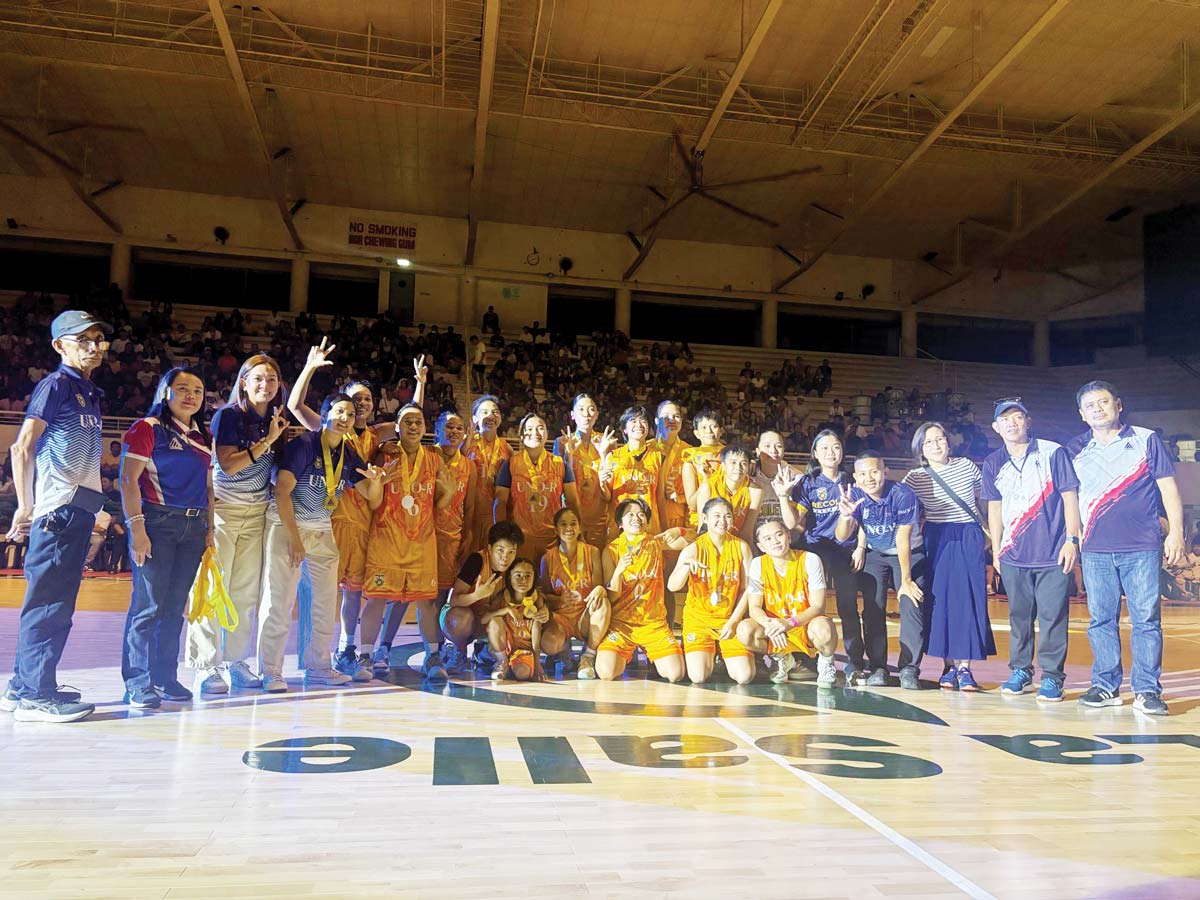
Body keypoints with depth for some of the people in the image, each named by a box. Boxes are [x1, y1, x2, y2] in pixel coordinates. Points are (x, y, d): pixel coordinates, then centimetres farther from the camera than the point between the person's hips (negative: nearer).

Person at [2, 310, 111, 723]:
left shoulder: (91, 394, 21)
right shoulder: (55, 384, -4)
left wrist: (95, 508, 17)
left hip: (80, 509, 9)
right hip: (57, 507, -9)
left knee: (58, 601, 13)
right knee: (48, 600, -6)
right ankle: (35, 696, 0)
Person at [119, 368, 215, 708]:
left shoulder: (204, 437, 16)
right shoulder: (148, 428, -2)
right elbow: (128, 480, -9)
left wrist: (209, 529, 13)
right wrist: (136, 527, -16)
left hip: (193, 527, 6)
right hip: (157, 522, -6)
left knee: (175, 606, 9)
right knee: (149, 604, -6)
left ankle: (165, 677, 17)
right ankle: (137, 683, 1)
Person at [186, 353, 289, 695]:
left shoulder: (276, 419, 10)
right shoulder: (228, 415, -6)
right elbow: (228, 464, -16)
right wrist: (266, 441, -18)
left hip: (257, 513, 5)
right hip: (223, 509, -5)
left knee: (246, 592, 7)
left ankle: (235, 662, 15)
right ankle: (205, 668, 0)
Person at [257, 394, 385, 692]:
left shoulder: (349, 456, 5)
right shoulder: (304, 444, -12)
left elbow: (373, 500, 5)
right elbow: (281, 491, -18)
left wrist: (376, 481, -18)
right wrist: (294, 538, -20)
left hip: (322, 531, 7)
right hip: (286, 525, -6)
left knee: (325, 600, 10)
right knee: (280, 599, -8)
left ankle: (317, 666, 22)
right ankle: (270, 672, 2)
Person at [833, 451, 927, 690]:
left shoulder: (903, 494, -27)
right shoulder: (855, 496, -19)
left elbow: (903, 540, -23)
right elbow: (842, 536, -27)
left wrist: (906, 580, -19)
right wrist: (846, 515, -48)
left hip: (909, 553, -2)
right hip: (874, 554, 2)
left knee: (912, 605, -16)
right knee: (873, 609, -8)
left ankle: (909, 668, -7)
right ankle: (877, 667, 2)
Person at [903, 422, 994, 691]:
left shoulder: (966, 466, 2)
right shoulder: (915, 477, -1)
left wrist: (988, 528, 11)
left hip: (969, 539, 0)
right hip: (937, 540, 0)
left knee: (969, 600, -4)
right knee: (941, 600, -1)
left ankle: (965, 667, -1)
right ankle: (949, 666, 5)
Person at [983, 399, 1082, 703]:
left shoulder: (1053, 453, -2)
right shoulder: (993, 464, 8)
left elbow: (1070, 496, -2)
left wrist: (1072, 540, -8)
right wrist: (996, 550, 11)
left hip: (1054, 553, -3)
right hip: (1013, 555, 3)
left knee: (1052, 616, -2)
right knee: (1019, 615, 10)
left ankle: (1052, 677, 9)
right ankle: (1020, 671, 22)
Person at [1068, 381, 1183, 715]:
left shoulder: (1146, 440, 5)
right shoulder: (1076, 450, 11)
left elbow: (1168, 487, 4)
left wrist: (1176, 532, -3)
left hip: (1142, 548, -2)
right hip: (1095, 550, 2)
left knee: (1146, 619, -2)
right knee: (1101, 619, 5)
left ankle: (1147, 691, 5)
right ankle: (1105, 686, 13)